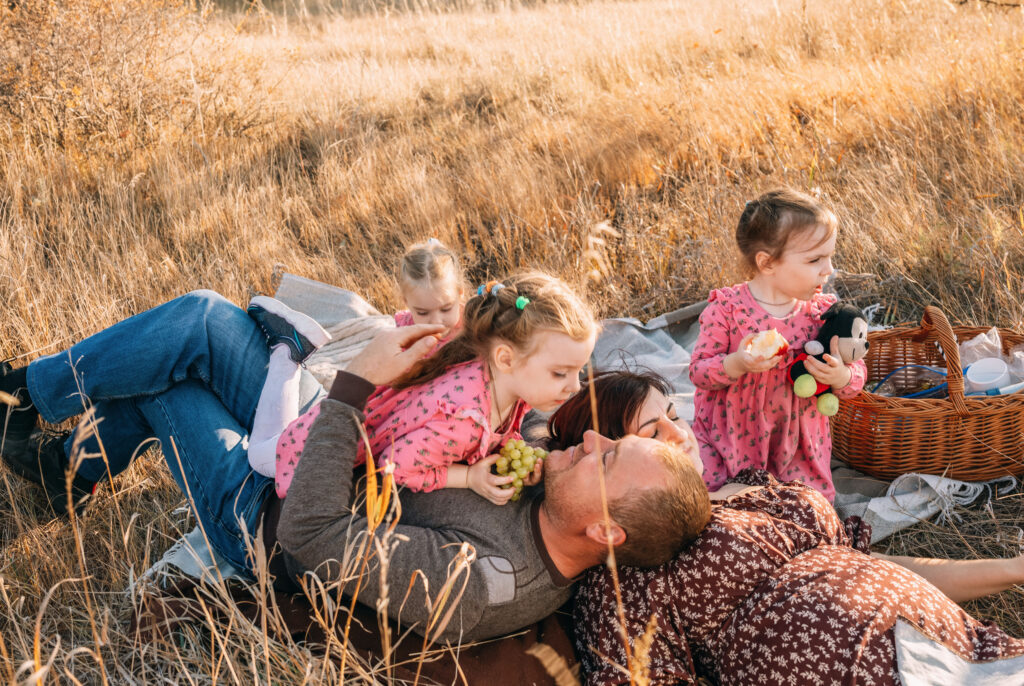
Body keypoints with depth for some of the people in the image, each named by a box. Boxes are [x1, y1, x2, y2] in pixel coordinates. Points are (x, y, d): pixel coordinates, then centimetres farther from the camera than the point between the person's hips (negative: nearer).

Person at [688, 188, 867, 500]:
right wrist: (736, 364, -32)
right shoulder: (726, 308, -14)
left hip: (797, 443, 3)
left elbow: (858, 373, 0)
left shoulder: (823, 311, -6)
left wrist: (841, 376, -24)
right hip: (731, 436, -2)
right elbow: (698, 371, -12)